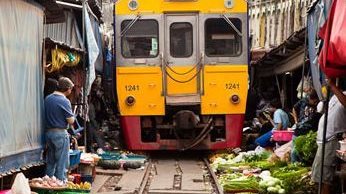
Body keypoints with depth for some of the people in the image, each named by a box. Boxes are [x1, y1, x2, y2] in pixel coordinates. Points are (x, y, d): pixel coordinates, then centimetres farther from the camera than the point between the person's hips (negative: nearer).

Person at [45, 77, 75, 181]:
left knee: (50, 162, 16)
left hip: (48, 132, 7)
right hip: (60, 133, -7)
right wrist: (71, 117, 5)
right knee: (62, 163, 1)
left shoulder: (47, 98, 6)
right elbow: (71, 121, -14)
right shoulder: (64, 101, -15)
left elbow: (47, 115, 14)